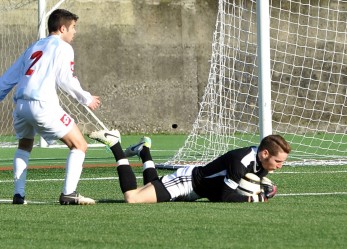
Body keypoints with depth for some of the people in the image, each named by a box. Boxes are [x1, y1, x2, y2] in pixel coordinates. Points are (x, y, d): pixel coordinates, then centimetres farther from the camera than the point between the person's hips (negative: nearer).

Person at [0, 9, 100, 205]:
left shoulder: (34, 47, 26)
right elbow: (65, 79, -5)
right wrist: (86, 99, 6)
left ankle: (19, 194, 20)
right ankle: (69, 193, -13)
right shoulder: (63, 47, 5)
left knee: (24, 146, 32)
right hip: (43, 105, -7)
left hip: (21, 104, 7)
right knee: (79, 145, 0)